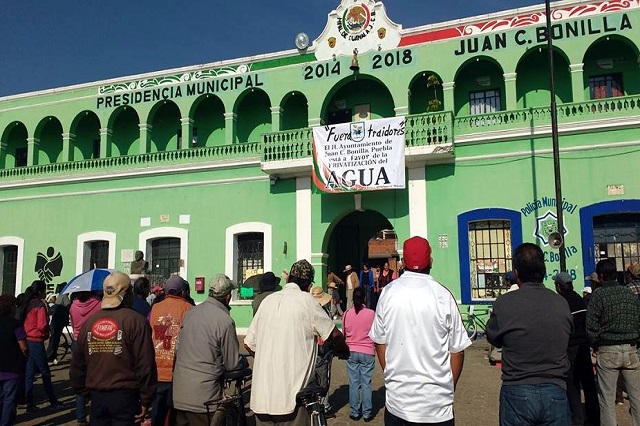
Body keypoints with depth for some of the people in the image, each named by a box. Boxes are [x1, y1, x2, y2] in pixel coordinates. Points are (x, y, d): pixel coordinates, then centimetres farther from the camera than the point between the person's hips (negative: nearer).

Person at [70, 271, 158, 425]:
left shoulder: (89, 322, 3)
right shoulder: (136, 321, -12)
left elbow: (77, 364, 9)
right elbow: (145, 365, -15)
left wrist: (83, 391, 21)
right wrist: (146, 400, -6)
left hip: (97, 397, 5)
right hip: (125, 397, -4)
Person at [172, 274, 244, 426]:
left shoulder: (190, 313, 2)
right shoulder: (225, 321, -18)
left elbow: (177, 349, 12)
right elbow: (233, 364, -10)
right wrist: (243, 362, 11)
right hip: (202, 397, -6)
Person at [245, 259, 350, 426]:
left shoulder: (268, 300, 7)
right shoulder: (305, 300, -7)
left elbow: (249, 344, 12)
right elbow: (335, 335, 0)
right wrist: (343, 351, 20)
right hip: (291, 395, -5)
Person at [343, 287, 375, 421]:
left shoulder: (347, 314, -6)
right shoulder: (371, 314, -12)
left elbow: (344, 333, 6)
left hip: (351, 352, 2)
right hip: (367, 353, -1)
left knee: (353, 383, 10)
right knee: (366, 383, 8)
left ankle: (355, 412, 17)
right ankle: (367, 413, 15)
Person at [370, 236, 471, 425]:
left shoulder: (388, 293, -6)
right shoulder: (443, 295, -11)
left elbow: (379, 342, 3)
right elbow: (457, 350, -3)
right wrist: (450, 387, 12)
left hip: (397, 398, 2)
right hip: (436, 403, -1)